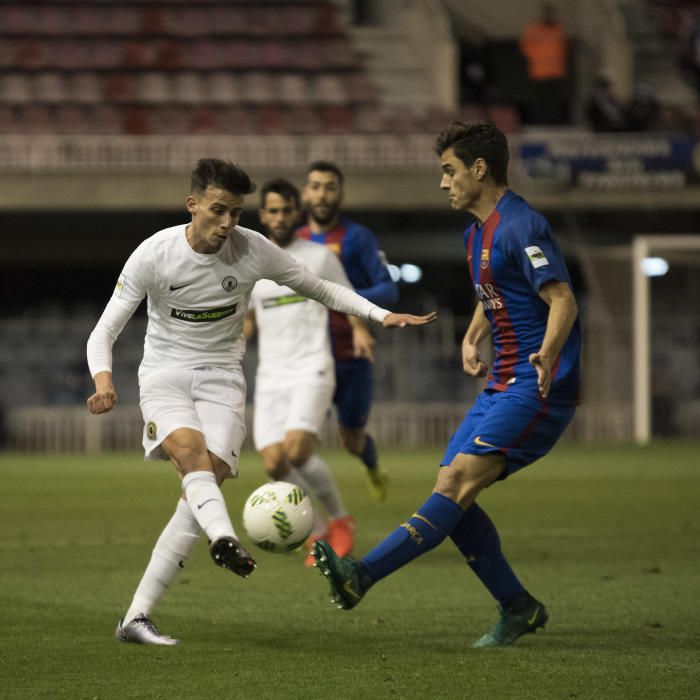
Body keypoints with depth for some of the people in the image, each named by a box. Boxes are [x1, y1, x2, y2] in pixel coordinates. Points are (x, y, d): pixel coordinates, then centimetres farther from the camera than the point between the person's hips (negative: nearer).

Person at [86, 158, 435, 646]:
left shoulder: (253, 250, -7)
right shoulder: (154, 254, -12)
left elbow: (321, 289, 7)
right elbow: (104, 332, -9)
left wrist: (382, 315, -5)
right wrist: (103, 377, -30)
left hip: (221, 376, 1)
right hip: (164, 373, -1)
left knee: (210, 475, -18)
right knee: (189, 448, -34)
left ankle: (137, 617, -16)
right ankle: (226, 539, -60)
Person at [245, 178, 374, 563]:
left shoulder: (320, 257, 3)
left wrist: (360, 331, -12)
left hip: (312, 372, -4)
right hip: (270, 377, 4)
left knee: (297, 452, -22)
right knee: (275, 465, -10)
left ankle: (340, 519, 2)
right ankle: (318, 534, 11)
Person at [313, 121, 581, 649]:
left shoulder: (520, 226, -14)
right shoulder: (477, 233, 16)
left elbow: (563, 299, -23)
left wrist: (547, 354, -40)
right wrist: (472, 339, 16)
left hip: (540, 387, -10)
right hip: (504, 384, 10)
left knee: (460, 480, -20)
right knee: (451, 490, 1)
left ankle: (364, 576, -31)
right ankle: (519, 609, 10)